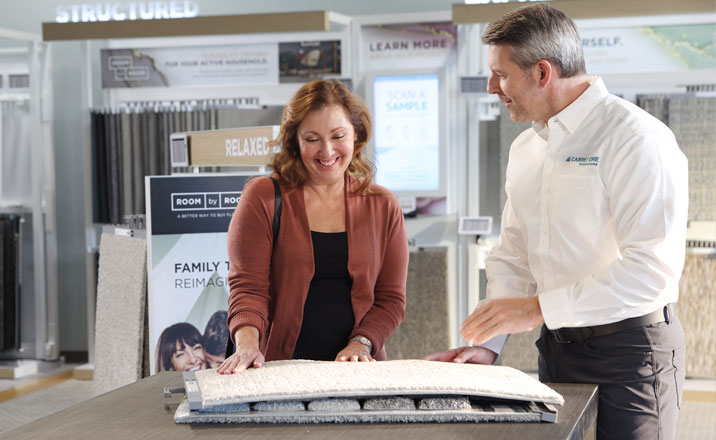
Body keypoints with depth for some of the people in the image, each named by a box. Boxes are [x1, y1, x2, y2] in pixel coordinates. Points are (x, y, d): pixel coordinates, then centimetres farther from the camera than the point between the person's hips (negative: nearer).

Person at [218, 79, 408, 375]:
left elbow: (391, 298, 14)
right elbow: (248, 286, -2)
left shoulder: (382, 206, 13)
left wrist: (361, 343, -5)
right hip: (279, 369, -1)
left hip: (357, 372, 2)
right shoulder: (263, 198, 6)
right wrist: (248, 342, -20)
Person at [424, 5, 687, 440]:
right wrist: (487, 343, 2)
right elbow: (512, 255, 16)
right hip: (556, 346, 7)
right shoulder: (525, 150, 11)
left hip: (630, 348, -7)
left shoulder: (636, 137, -15)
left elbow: (654, 268, -23)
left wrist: (538, 307, -23)